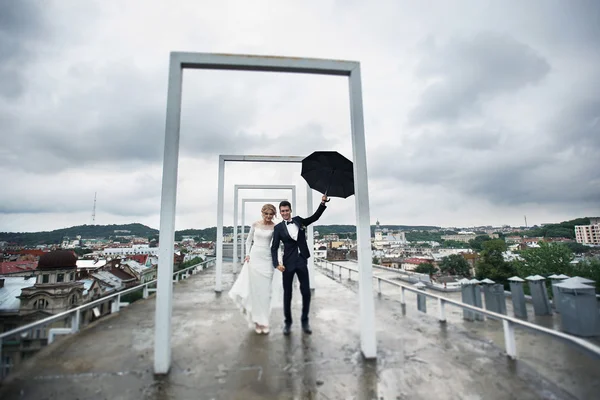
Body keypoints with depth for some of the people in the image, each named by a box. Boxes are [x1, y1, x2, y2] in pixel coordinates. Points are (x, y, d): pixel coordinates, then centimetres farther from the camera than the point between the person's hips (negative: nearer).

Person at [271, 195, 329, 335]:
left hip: (302, 261, 2)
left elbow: (315, 217, 8)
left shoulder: (299, 220, 5)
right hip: (288, 263, -2)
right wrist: (277, 263, -17)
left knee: (306, 292, 4)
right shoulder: (278, 227, -2)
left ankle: (305, 320, 24)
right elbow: (274, 248, -4)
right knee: (287, 294, 9)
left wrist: (323, 203, -5)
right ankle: (287, 322, 26)